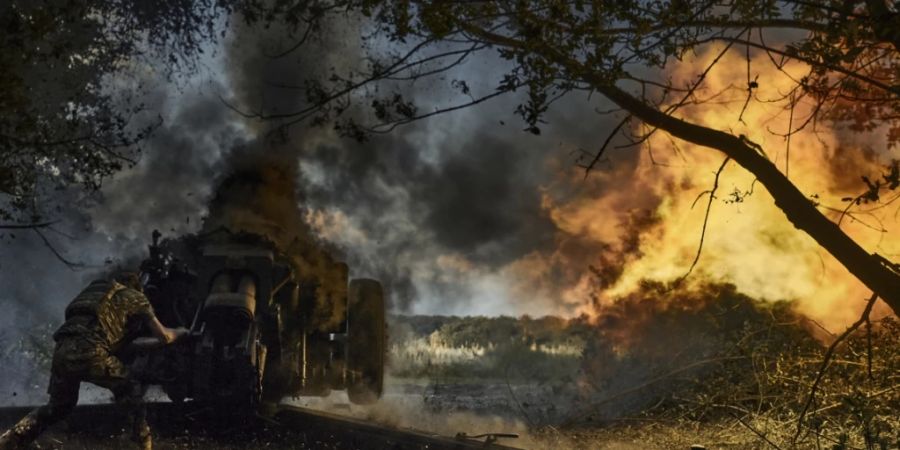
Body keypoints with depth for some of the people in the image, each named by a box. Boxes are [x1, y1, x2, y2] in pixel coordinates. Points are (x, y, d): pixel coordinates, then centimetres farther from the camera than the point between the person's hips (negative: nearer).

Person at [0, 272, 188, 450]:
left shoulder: (96, 292, 38)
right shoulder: (135, 297, 20)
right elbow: (164, 337, 19)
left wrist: (151, 342, 47)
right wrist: (178, 333, 40)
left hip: (62, 350, 6)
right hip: (89, 352, -6)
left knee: (57, 407, 24)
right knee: (131, 389, 16)